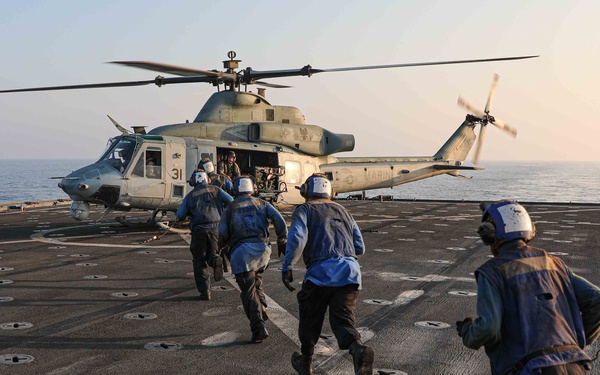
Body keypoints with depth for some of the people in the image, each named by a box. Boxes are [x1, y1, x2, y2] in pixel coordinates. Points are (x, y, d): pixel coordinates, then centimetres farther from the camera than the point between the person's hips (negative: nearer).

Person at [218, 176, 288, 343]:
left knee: (249, 291, 0)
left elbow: (222, 234, 5)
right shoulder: (262, 204, 17)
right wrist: (282, 241, 6)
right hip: (262, 248, 3)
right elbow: (279, 219, 1)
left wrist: (223, 242, 27)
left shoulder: (230, 208, 14)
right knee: (256, 278, 29)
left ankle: (259, 328, -10)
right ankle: (262, 309, 11)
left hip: (241, 250, -2)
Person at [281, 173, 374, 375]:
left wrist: (286, 266, -5)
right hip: (350, 270, 4)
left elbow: (296, 238, -11)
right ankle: (359, 350, -30)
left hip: (321, 270, -3)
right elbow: (360, 248, 21)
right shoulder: (342, 211, 23)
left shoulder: (304, 210, 9)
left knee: (310, 319, 17)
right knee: (342, 321, 0)